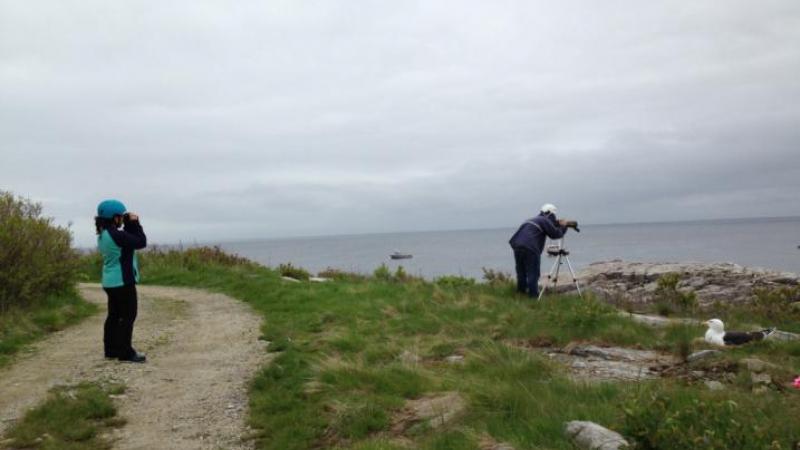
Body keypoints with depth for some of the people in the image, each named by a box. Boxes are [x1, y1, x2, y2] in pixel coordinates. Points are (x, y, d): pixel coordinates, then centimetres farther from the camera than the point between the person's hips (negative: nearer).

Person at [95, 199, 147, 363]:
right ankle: (125, 352, -2)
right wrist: (135, 223, -9)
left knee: (114, 315, 14)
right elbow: (141, 242, -17)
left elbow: (128, 239, 15)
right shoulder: (116, 234, -21)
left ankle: (111, 349, 20)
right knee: (128, 316, -4)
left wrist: (130, 225, 3)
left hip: (111, 282, 10)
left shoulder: (103, 234, 10)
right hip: (123, 281, -10)